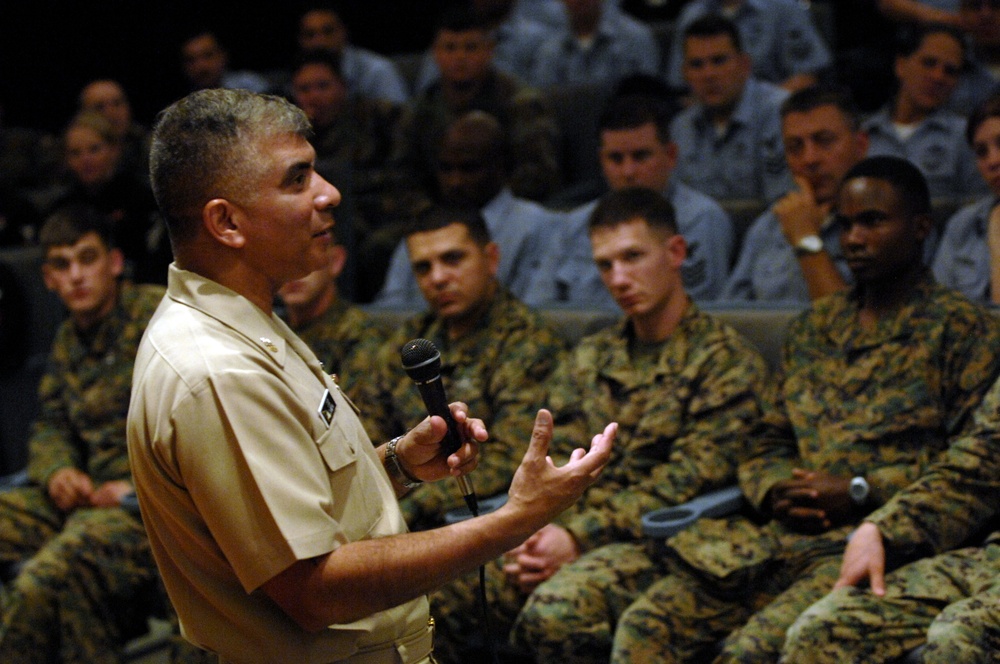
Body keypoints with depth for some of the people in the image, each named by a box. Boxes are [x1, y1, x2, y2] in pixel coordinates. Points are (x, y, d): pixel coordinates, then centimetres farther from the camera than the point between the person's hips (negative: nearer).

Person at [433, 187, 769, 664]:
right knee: (434, 595, -17)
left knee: (557, 610, -37)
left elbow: (684, 485, -9)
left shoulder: (725, 361, 1)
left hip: (651, 540, -6)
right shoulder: (589, 359, 22)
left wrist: (579, 536, -16)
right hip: (565, 536, 6)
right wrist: (534, 535, -6)